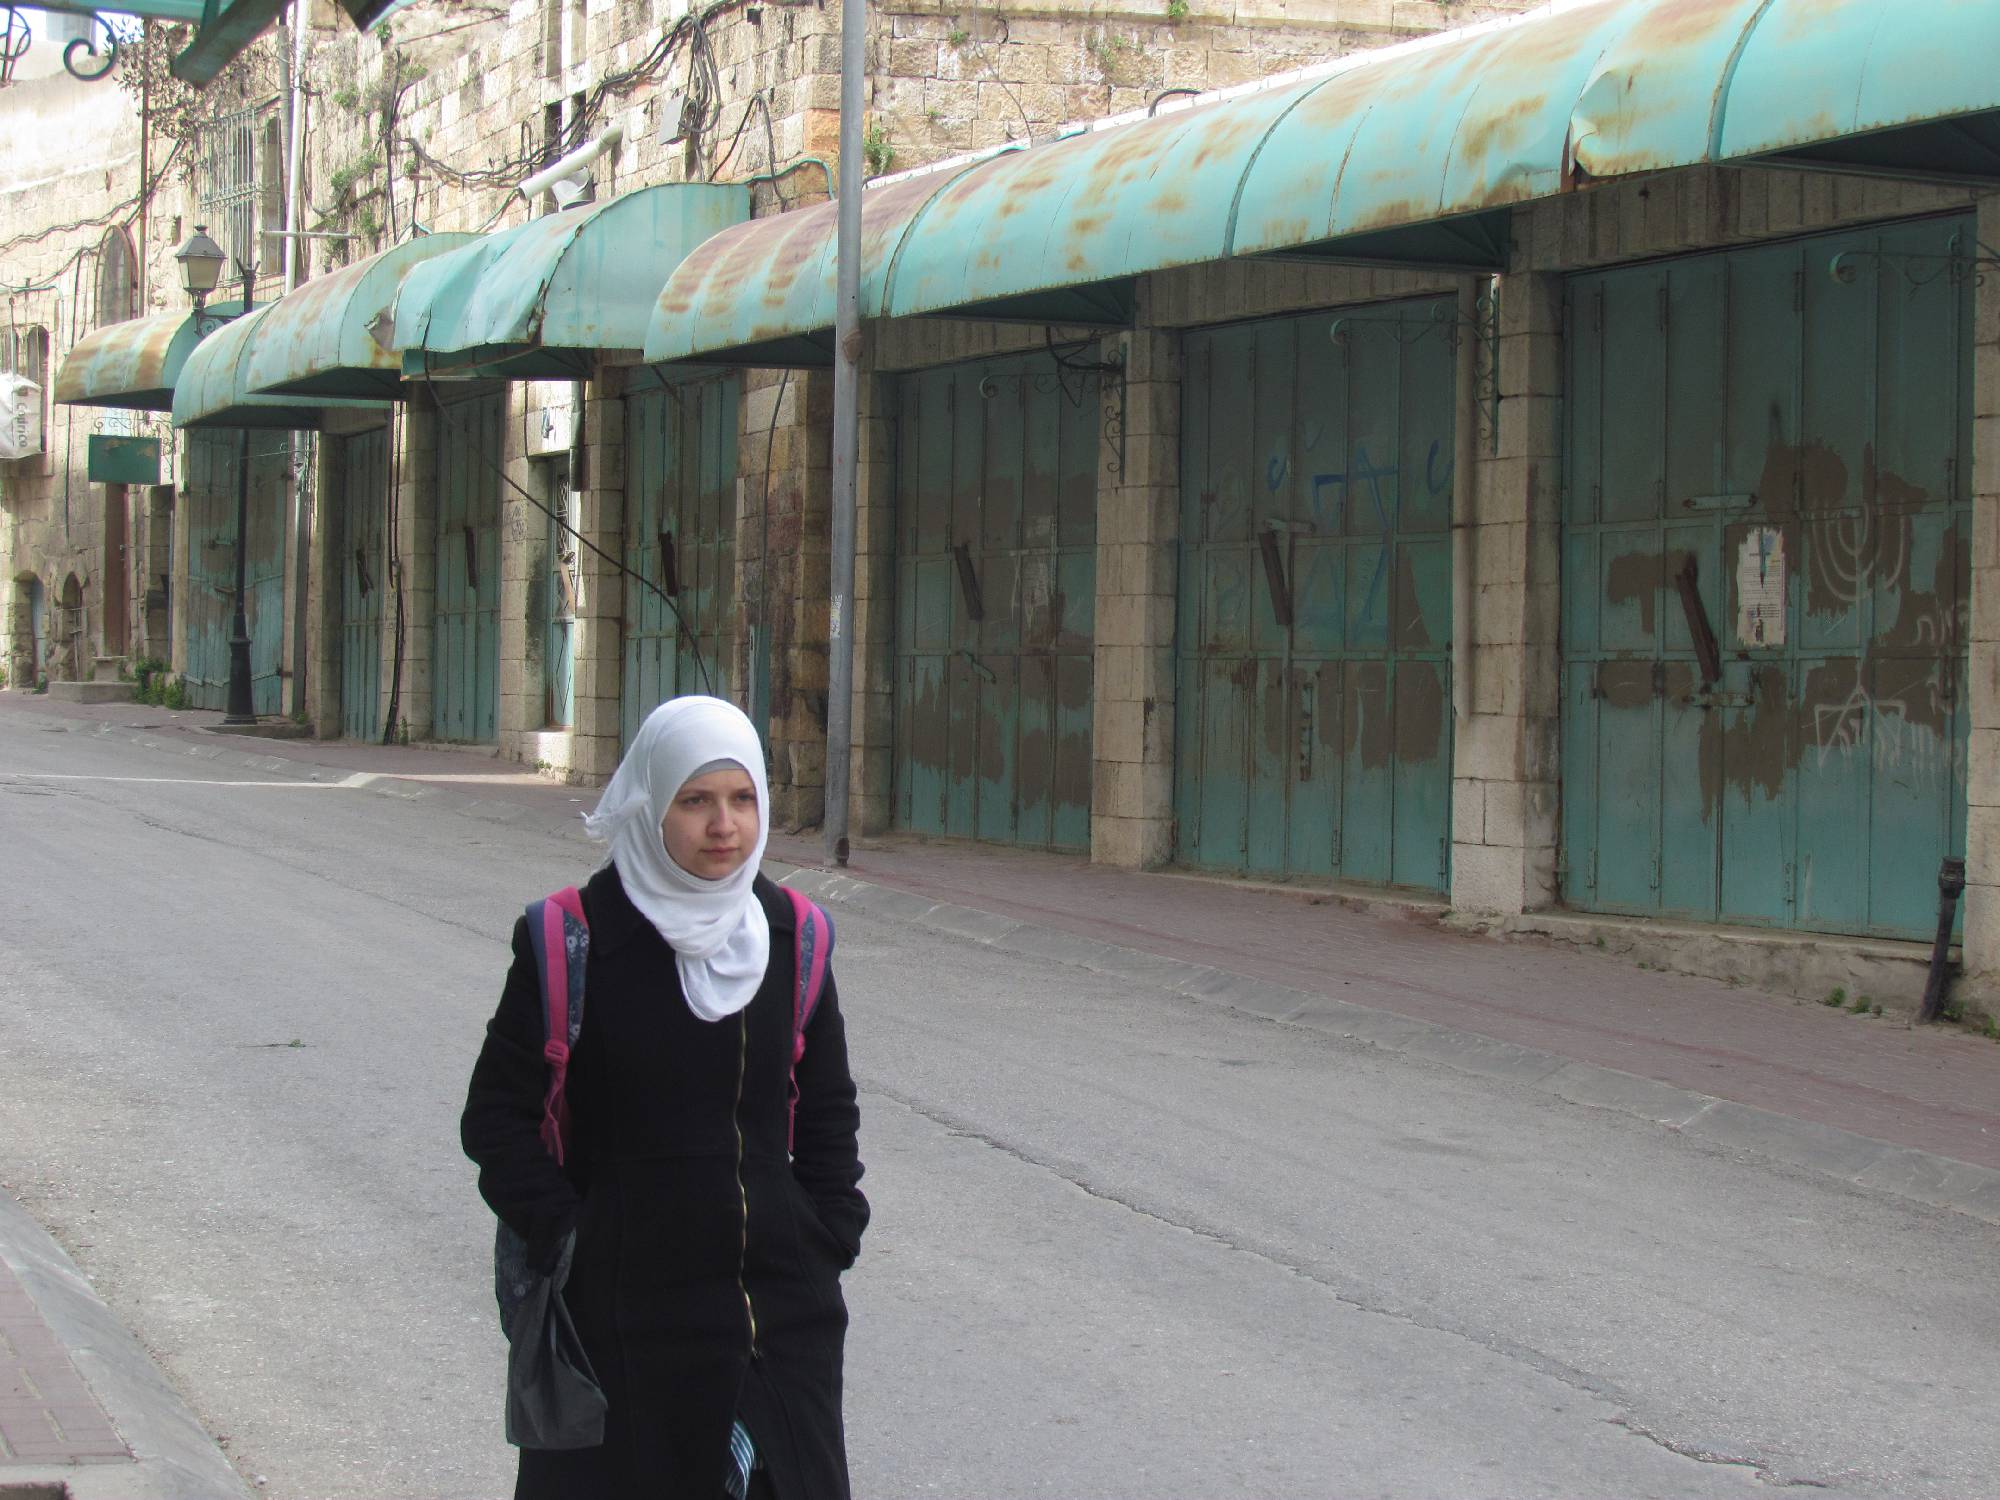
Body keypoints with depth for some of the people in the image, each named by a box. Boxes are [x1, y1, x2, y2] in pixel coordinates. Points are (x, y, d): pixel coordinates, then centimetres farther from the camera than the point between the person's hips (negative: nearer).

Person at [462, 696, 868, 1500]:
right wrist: (566, 1241, -10)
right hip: (626, 1320, -4)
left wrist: (831, 1240, 5)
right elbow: (497, 1117, -5)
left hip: (784, 1312, 4)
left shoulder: (790, 936, 5)